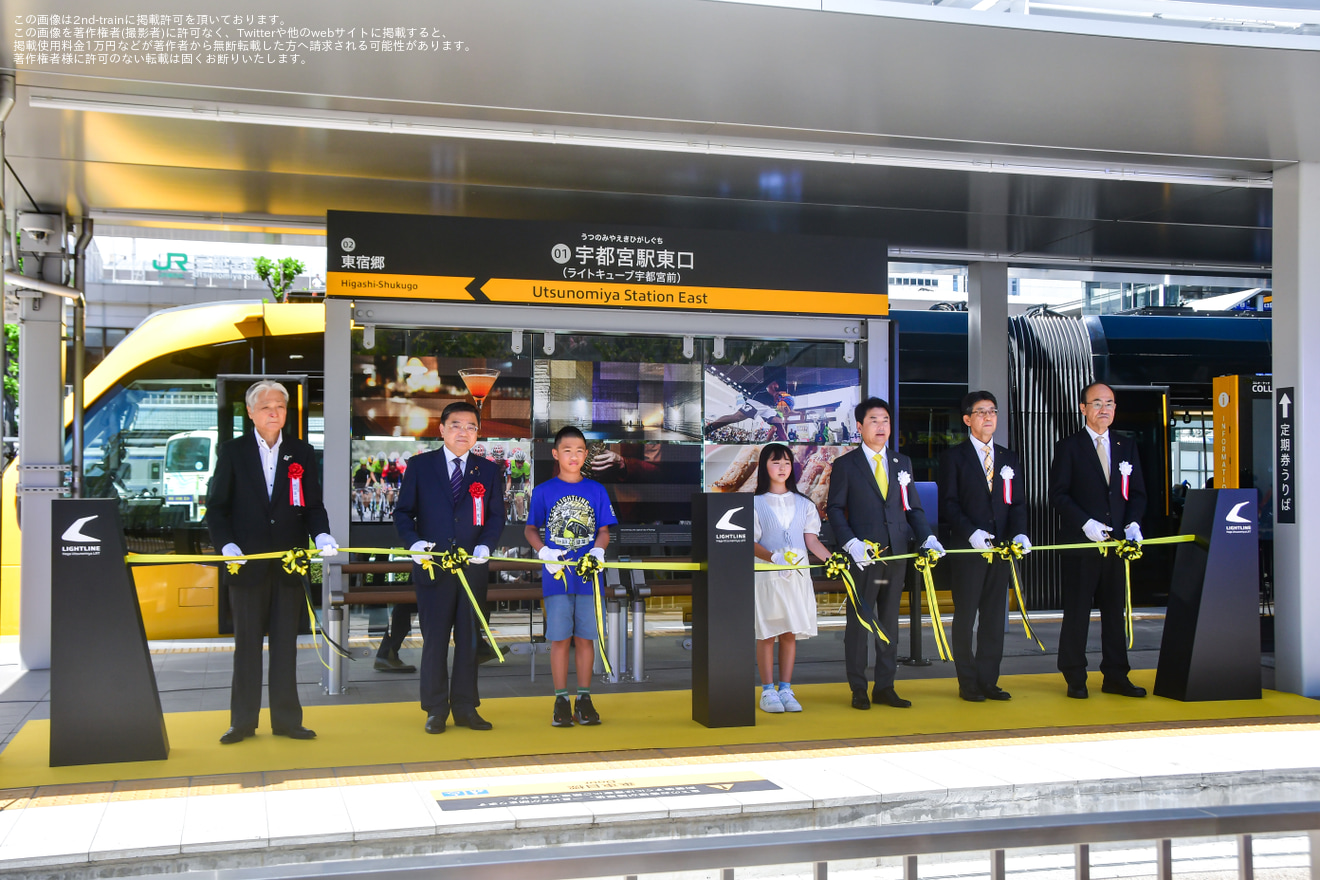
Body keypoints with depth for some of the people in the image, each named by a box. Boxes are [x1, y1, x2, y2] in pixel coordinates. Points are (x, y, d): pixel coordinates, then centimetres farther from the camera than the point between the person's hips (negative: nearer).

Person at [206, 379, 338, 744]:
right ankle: (243, 721, 13)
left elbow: (313, 504, 7)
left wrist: (322, 535, -12)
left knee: (286, 644, 6)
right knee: (247, 643, 5)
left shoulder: (302, 453, 8)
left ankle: (286, 719, 13)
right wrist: (227, 544, -13)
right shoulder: (232, 452, 4)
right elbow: (216, 506, 2)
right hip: (248, 563, -1)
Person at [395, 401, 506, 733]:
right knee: (435, 640, 2)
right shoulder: (419, 466, 5)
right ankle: (436, 710, 12)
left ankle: (465, 708, 15)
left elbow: (496, 516, 7)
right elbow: (403, 512, 4)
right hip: (433, 566, -2)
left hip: (473, 567, 2)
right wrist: (413, 542, -14)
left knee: (469, 639, 6)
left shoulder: (489, 471, 10)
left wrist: (485, 545, -11)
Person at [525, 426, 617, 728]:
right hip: (556, 575, -1)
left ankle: (584, 700, 15)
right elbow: (530, 529, 9)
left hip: (588, 575, 1)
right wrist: (543, 552, -10)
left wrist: (598, 551, -12)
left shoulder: (596, 490, 6)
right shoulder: (544, 491, 4)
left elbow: (603, 531, 8)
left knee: (585, 637, 5)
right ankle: (561, 701, 10)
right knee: (559, 638, 1)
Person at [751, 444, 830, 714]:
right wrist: (773, 557, -24)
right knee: (766, 634, -1)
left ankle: (785, 689, 12)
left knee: (790, 633, 5)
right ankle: (768, 691, 7)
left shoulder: (803, 504, 11)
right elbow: (751, 544, -5)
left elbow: (812, 539, 6)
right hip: (766, 576, -3)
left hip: (797, 575, 3)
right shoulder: (755, 503, 1)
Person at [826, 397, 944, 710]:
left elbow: (913, 506, 13)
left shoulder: (902, 462, 14)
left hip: (897, 553, 4)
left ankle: (885, 686, 15)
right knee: (859, 620, 1)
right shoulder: (845, 465, 2)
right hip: (863, 555, -4)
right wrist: (851, 543, -16)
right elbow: (835, 509, -2)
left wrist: (927, 537, -3)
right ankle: (858, 689, 8)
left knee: (890, 620, 8)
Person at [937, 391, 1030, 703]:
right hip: (967, 548, -4)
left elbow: (1018, 503, 11)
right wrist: (972, 533, -18)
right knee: (965, 616, 0)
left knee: (994, 617, 5)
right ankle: (968, 684, 7)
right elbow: (948, 504, -5)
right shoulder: (953, 457, 1)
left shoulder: (1010, 459, 15)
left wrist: (1020, 533, -6)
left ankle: (988, 681, 13)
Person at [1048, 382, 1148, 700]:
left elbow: (1137, 493, 13)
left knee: (1115, 611, 8)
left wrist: (1133, 523, -5)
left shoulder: (1127, 447, 14)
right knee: (1077, 613, 0)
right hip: (1080, 543, -4)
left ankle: (1115, 677, 16)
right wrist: (1086, 524, -15)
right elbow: (1058, 494, -5)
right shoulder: (1068, 447, 1)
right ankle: (1075, 679, 8)